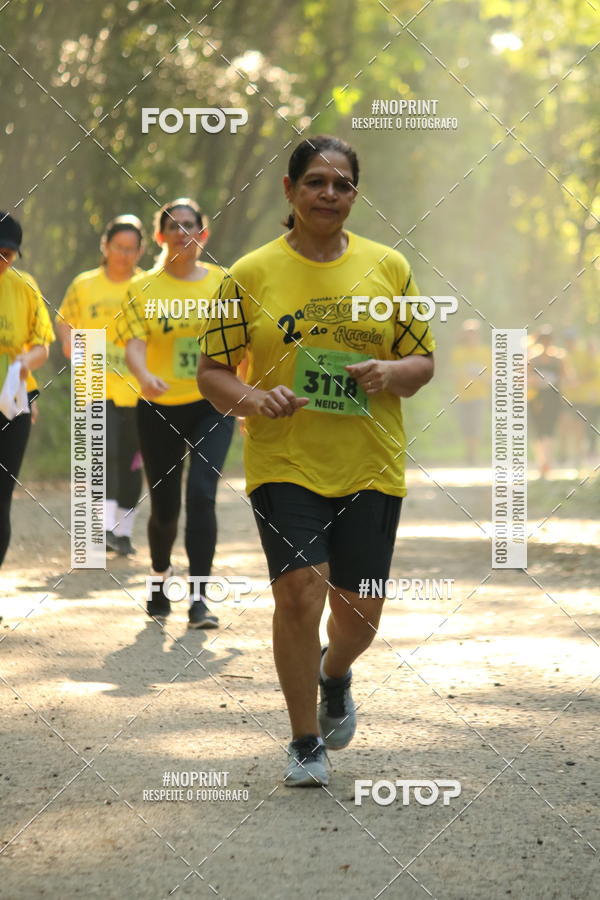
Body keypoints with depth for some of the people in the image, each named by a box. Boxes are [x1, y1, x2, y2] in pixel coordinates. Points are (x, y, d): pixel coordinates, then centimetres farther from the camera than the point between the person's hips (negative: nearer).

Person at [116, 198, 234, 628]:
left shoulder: (223, 283, 4)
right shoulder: (144, 289, -1)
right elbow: (134, 342, -14)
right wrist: (145, 376, -35)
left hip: (212, 405, 0)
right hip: (160, 410, 0)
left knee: (202, 494, -18)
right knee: (165, 506, 8)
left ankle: (199, 597, -15)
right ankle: (160, 576, 38)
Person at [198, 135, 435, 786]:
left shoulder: (388, 267, 6)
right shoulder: (251, 274, 0)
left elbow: (424, 361, 11)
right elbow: (211, 371, 3)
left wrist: (392, 373, -12)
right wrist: (253, 399, -17)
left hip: (370, 466, 2)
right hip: (283, 462, -2)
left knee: (359, 609, 6)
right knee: (300, 591, -14)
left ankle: (335, 676, 43)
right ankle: (305, 743, 3)